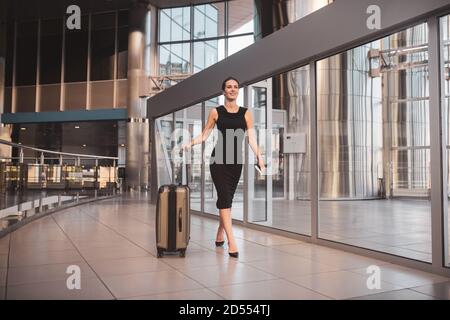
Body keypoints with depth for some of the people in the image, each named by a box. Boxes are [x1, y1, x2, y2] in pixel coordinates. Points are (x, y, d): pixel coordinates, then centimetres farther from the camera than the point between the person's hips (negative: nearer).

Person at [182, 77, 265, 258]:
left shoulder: (245, 113, 8)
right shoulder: (216, 112, 4)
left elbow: (251, 138, 2)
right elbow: (204, 135, 4)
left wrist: (259, 156, -10)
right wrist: (190, 143, -13)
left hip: (236, 160, 3)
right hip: (219, 158, -2)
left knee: (226, 199, 10)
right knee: (225, 198, -11)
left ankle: (219, 236, 27)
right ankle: (231, 242, -13)